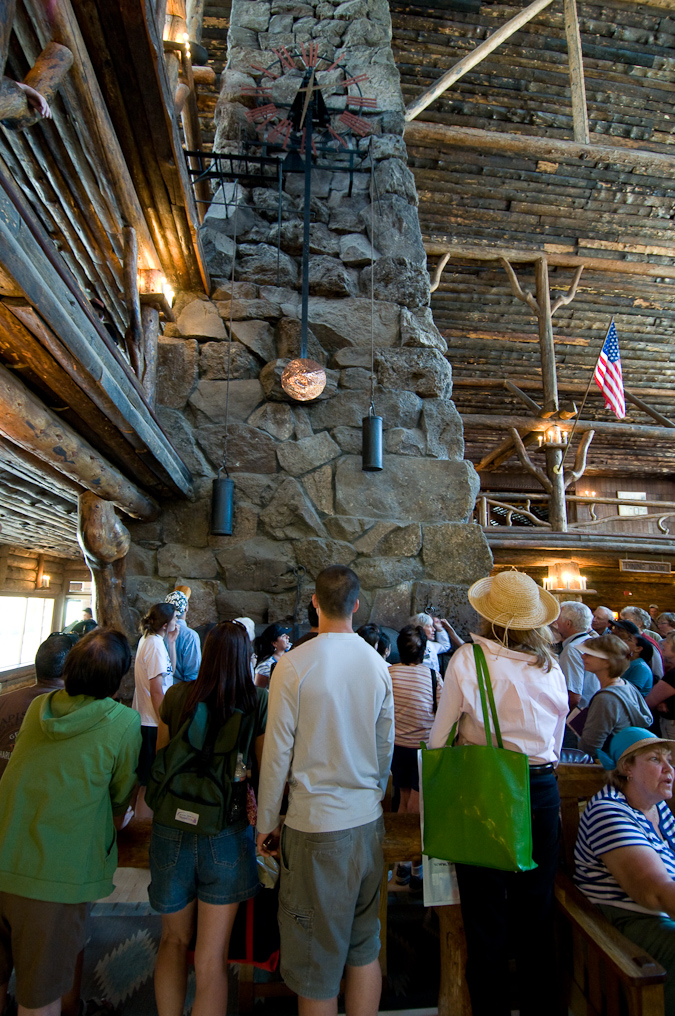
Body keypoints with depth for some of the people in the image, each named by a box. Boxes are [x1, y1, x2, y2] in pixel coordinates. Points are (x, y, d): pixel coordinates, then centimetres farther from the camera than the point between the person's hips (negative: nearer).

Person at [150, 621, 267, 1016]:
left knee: (174, 941, 26)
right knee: (212, 958, 13)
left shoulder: (177, 696, -5)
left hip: (172, 829, 3)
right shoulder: (259, 701, -12)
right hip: (226, 834, -2)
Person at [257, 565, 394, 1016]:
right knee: (364, 944, 20)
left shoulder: (294, 664, -15)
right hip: (368, 819, 4)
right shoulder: (378, 664, -2)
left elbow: (277, 751, -10)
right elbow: (386, 745, 8)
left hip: (315, 822, -4)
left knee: (317, 953, 13)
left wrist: (266, 821, 2)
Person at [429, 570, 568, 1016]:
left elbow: (440, 736, -9)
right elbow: (557, 743, 10)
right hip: (542, 792, 4)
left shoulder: (468, 659, -12)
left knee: (486, 917, 12)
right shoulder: (551, 666, 0)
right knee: (537, 915, 19)